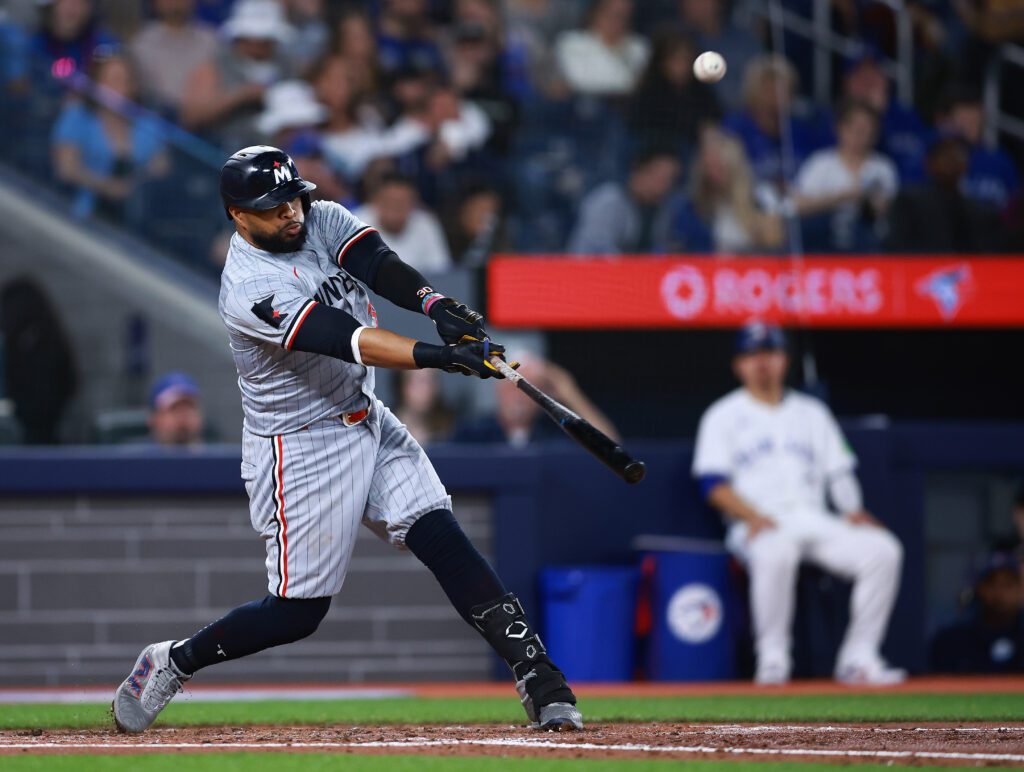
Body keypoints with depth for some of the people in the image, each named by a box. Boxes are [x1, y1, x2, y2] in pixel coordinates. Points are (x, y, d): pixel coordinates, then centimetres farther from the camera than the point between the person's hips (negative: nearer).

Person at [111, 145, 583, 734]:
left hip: (368, 422, 7)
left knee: (444, 541, -9)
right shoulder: (250, 287, -23)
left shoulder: (323, 221, 1)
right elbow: (342, 339, -34)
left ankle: (540, 680, -13)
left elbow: (378, 264, -16)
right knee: (298, 611, 0)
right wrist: (439, 355, -44)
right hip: (301, 448, -6)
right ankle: (173, 662, 21)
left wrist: (436, 305, -37)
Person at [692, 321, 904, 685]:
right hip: (759, 527, -4)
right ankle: (772, 659, -28)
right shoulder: (724, 416, 11)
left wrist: (854, 511, -4)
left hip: (816, 520, 4)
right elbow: (714, 483, -1)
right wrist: (753, 516, -18)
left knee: (883, 549, -23)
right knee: (775, 553, -41)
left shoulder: (812, 412, 23)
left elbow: (839, 471, 17)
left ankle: (858, 658, -20)